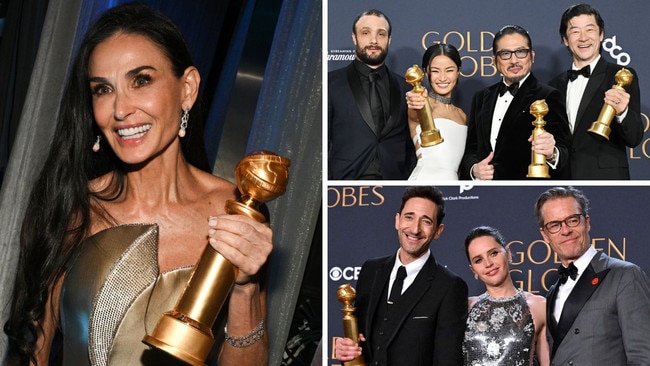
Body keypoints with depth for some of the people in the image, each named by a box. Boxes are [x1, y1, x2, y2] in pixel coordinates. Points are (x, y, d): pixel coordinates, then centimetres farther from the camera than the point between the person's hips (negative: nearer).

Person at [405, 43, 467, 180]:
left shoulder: (462, 115, 18)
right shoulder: (424, 104, -1)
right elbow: (417, 113, -26)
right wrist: (414, 103, -46)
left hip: (452, 180, 5)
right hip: (425, 179, -5)